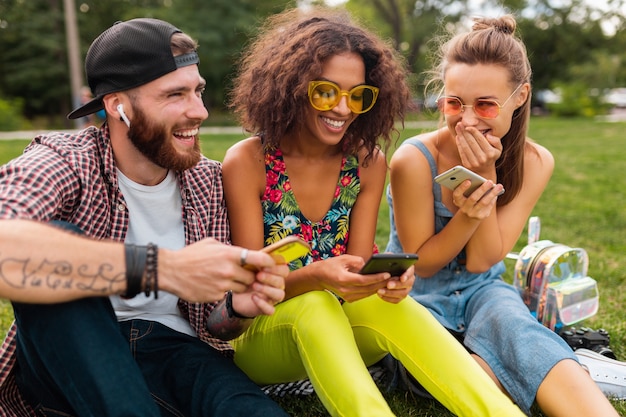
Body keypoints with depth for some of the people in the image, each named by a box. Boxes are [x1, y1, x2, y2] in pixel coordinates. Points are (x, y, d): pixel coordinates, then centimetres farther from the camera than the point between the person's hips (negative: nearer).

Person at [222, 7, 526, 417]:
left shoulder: (369, 162, -3)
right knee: (312, 305, -35)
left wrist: (387, 277, -29)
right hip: (260, 334, -2)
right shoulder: (247, 162, -13)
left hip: (337, 326, 3)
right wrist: (314, 277, -35)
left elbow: (356, 271, -4)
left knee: (389, 305, -30)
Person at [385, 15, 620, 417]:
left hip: (483, 291, 2)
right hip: (420, 298, -2)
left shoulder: (535, 161, -9)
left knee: (519, 333, -33)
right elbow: (420, 266, -10)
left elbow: (482, 263, -10)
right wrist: (467, 215, -29)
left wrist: (485, 176, -23)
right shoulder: (414, 160, -20)